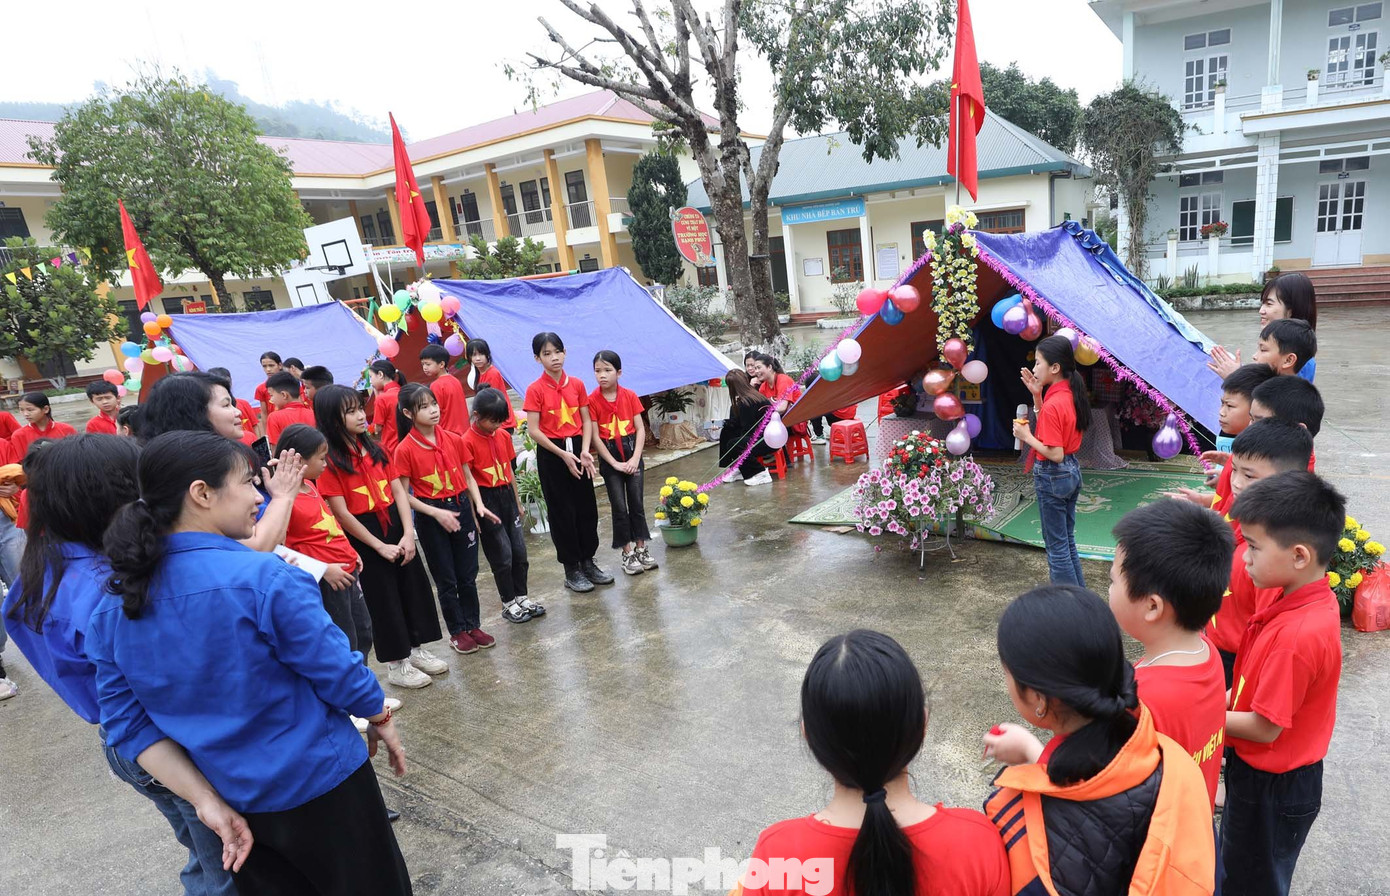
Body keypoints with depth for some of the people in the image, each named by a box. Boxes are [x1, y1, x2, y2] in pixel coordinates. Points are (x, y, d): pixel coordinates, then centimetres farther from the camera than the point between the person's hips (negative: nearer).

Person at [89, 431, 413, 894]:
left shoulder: (112, 607, -6)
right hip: (319, 782, -5)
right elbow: (336, 670, -18)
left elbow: (127, 725, -2)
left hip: (234, 800, 6)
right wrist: (381, 718, 0)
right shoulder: (264, 578, -26)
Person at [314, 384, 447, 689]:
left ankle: (416, 650, 31)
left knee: (414, 585, 12)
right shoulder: (329, 460, -13)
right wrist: (379, 546, -13)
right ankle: (396, 665, 22)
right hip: (363, 534, -6)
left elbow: (398, 492, 1)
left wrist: (408, 534, -10)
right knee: (383, 598, 5)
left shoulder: (374, 447, 5)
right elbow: (342, 514, -15)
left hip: (394, 524, 6)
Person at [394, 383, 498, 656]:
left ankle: (473, 625, 29)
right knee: (446, 579, 9)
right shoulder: (405, 449, -12)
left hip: (461, 508, 3)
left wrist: (478, 504, -7)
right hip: (430, 516, -3)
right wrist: (436, 513, -17)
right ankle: (458, 632, 25)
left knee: (468, 574, 12)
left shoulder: (454, 440, -1)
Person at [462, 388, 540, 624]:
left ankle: (521, 597, 25)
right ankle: (509, 604, 17)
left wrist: (518, 501, 17)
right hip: (486, 499, -6)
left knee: (519, 550, 10)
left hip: (507, 496, 6)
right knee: (502, 554, 1)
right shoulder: (468, 442, -13)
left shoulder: (503, 436, 5)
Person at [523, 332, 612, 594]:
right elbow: (533, 430, -11)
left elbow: (586, 421, 4)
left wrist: (585, 451, -10)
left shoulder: (577, 385, 4)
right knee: (562, 511, 3)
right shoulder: (535, 390, -8)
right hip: (551, 454, -4)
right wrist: (563, 455, -15)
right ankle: (571, 570, 14)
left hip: (577, 448, 4)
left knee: (586, 506, 9)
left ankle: (588, 562, 24)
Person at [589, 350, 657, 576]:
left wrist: (635, 458, -11)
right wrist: (615, 463, -12)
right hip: (609, 457, -2)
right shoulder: (592, 400, -8)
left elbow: (640, 429, -1)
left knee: (637, 503, 6)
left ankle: (641, 549, 18)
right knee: (619, 507, 2)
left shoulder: (630, 396, -2)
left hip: (632, 453, 2)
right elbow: (595, 437, -8)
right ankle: (627, 554, 12)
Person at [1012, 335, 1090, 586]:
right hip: (1072, 471, 9)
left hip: (1053, 477, -9)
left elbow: (1055, 454, -25)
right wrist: (1037, 395, 5)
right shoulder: (1071, 394, 3)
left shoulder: (1053, 404, -24)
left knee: (1056, 546, 3)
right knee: (1068, 541, 20)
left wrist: (1027, 437, -15)